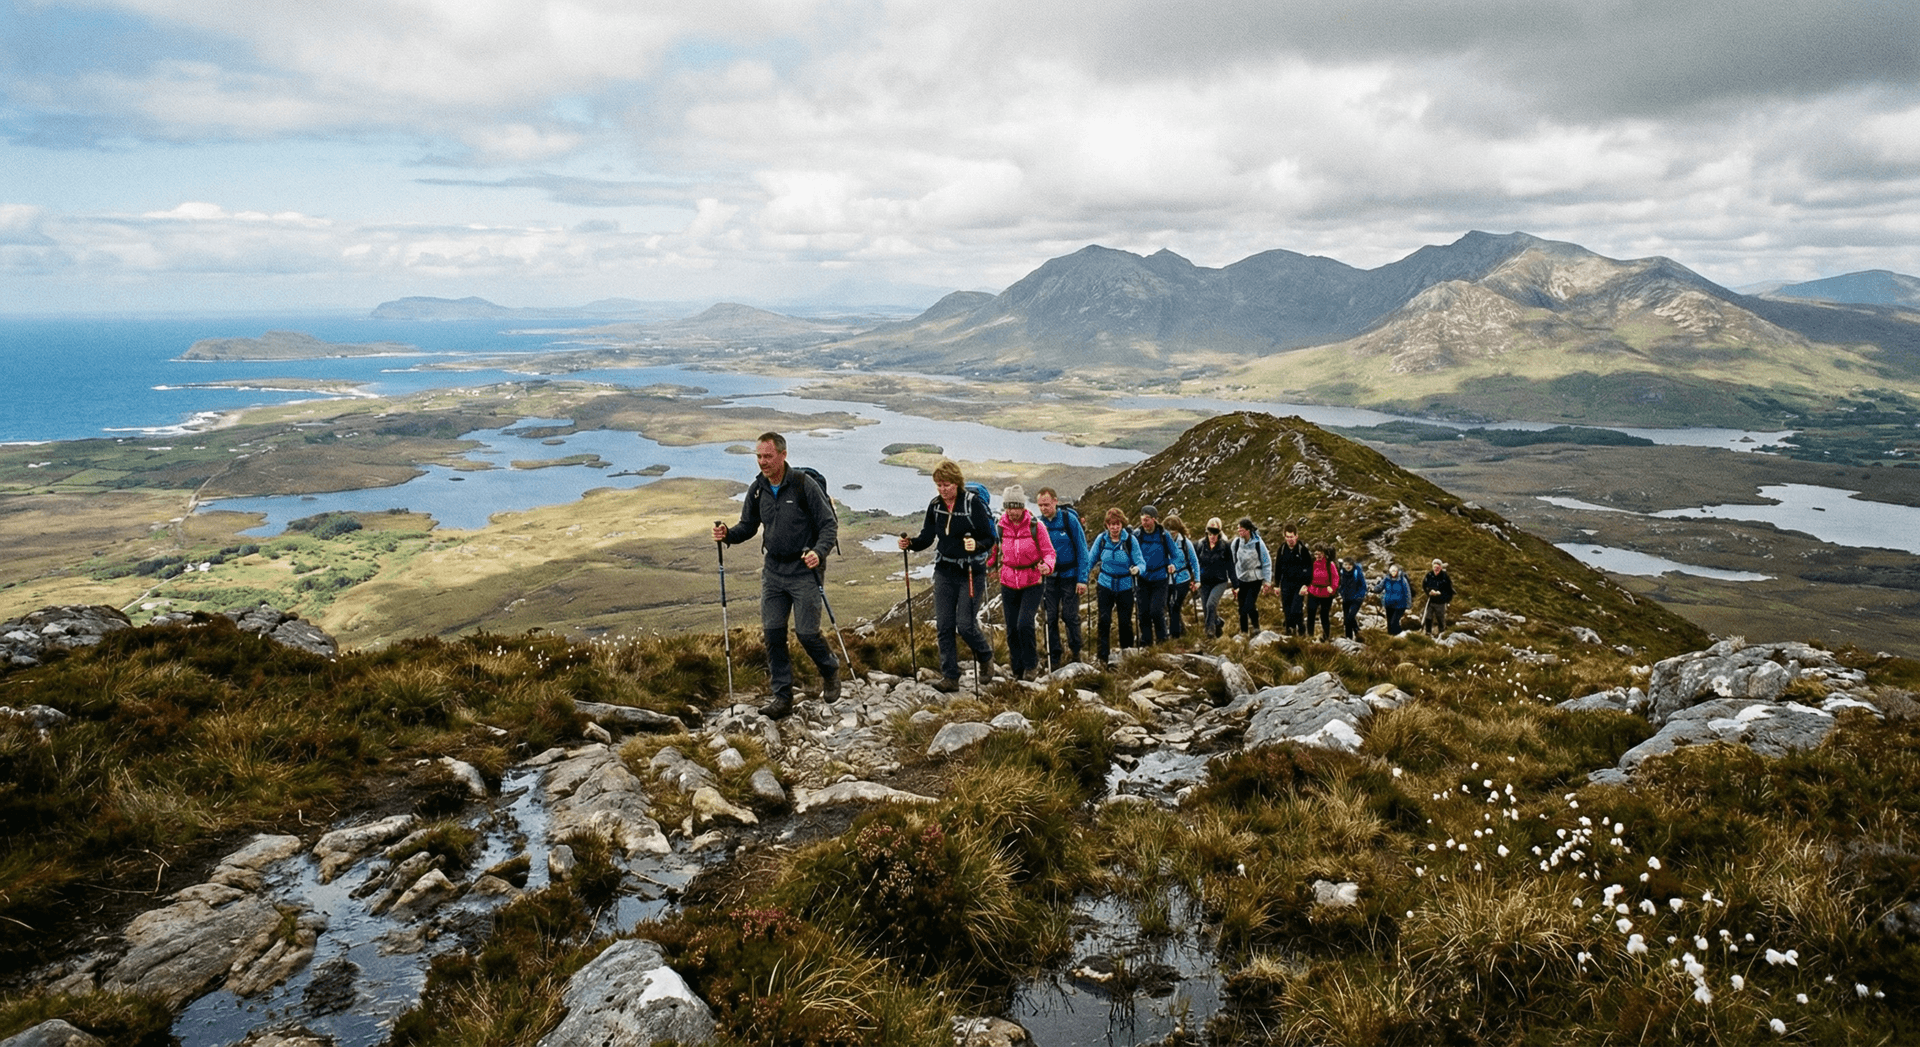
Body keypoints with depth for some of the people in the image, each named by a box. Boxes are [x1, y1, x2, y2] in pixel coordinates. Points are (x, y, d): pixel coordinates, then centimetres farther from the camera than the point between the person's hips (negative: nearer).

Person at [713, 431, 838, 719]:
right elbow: (748, 526, 14)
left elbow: (830, 524, -11)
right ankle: (782, 695, 10)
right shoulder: (757, 489, 4)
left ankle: (830, 671, 24)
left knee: (806, 631, -6)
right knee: (772, 632, 0)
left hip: (804, 570, -5)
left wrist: (819, 551, -27)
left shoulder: (804, 484, -13)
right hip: (773, 571, 5)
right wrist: (728, 534, -7)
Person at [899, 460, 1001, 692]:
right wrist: (910, 543, -11)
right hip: (944, 571, 5)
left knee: (965, 625, -8)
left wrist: (977, 545, -32)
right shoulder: (935, 505, 3)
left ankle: (986, 659, 21)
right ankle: (950, 677, 9)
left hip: (971, 573, -5)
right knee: (944, 626, 2)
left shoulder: (973, 504, -12)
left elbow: (989, 539, -12)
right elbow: (927, 537, 8)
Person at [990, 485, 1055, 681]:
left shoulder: (1035, 526, -10)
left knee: (1024, 624, -18)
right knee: (1012, 629, 6)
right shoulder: (999, 527, -3)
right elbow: (993, 551, 10)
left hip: (1032, 583, -3)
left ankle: (1031, 664, 4)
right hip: (1009, 584, 3)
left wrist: (1047, 565, -26)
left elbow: (1049, 552, -5)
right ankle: (1017, 670, 23)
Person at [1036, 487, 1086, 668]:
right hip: (1049, 577, 3)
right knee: (1051, 618, 3)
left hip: (1069, 575, -3)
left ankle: (1075, 652, 18)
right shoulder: (1038, 523, 0)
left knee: (1070, 616, -1)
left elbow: (1082, 549, -8)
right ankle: (1053, 658, 10)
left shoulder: (1069, 519, -10)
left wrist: (1082, 579, -12)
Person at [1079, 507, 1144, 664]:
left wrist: (1137, 569, -36)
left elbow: (1141, 562, -13)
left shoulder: (1130, 540, -10)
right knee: (1104, 621, -7)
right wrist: (1083, 580, 1)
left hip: (1125, 587, -1)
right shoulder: (1101, 539, -5)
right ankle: (1104, 656, 0)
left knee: (1125, 622, 6)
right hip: (1105, 585, 1)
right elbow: (1090, 560, 4)